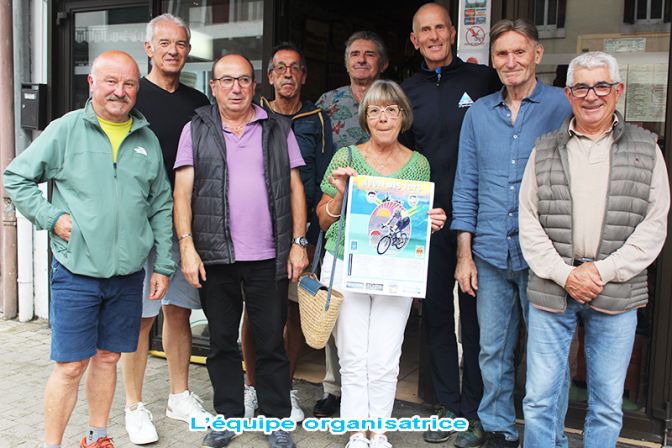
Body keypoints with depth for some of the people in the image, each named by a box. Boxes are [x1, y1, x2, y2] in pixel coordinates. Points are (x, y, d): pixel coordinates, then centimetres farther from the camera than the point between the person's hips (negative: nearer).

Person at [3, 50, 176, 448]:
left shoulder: (148, 140, 8)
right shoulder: (65, 130, -2)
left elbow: (162, 207, 12)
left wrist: (164, 265, 8)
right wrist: (51, 217, -8)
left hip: (128, 273, 3)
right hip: (76, 271, -3)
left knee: (108, 357, 14)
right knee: (71, 365, 0)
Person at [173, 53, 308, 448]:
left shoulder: (279, 129, 9)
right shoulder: (197, 130, 7)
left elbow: (296, 188, 8)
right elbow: (182, 192, 1)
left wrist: (298, 242, 1)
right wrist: (187, 247, -8)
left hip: (269, 257, 0)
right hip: (215, 256, 0)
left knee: (272, 342, 6)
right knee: (222, 341, 10)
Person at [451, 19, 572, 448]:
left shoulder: (564, 106, 0)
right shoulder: (479, 113, 9)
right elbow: (466, 187, 10)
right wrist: (465, 254, 6)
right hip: (491, 253, 3)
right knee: (493, 350, 11)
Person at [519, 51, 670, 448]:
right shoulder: (545, 151, 8)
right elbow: (529, 222, 3)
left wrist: (603, 271, -10)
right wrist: (564, 274, -9)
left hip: (616, 294, 0)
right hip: (552, 288, 0)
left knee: (607, 405, 10)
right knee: (540, 400, 5)